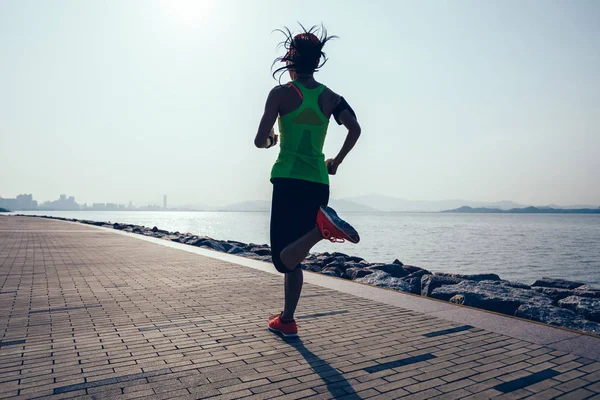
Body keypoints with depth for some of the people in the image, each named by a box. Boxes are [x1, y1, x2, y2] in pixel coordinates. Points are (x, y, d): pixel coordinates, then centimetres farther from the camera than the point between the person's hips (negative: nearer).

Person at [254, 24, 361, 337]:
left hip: (289, 180, -5)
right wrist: (337, 161, 12)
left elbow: (260, 141, -7)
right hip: (318, 183, 5)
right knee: (292, 257, 15)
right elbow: (355, 129, -1)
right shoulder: (330, 97, 9)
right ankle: (286, 320, 19)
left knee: (284, 259, -4)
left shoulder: (281, 93, -2)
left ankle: (322, 226, -31)